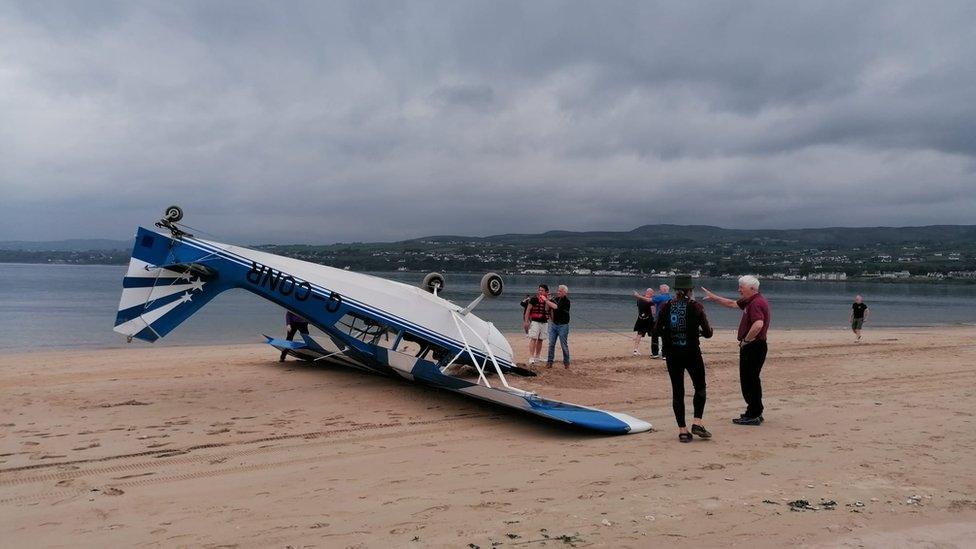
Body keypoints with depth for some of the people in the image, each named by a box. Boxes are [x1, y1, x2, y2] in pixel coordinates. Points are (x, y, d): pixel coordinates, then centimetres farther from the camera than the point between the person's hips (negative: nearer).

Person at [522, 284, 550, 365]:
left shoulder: (548, 300, 7)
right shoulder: (534, 299, -3)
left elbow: (547, 309, -8)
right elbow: (528, 310, -2)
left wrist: (546, 300, -16)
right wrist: (526, 321, -7)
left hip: (544, 322, 4)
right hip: (535, 322, -4)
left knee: (540, 340, 11)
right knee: (533, 339, -10)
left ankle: (537, 357, 21)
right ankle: (531, 358, -13)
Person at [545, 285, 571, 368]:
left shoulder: (566, 301, -11)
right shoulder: (555, 299, 8)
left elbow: (556, 307, -24)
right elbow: (548, 309, 14)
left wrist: (547, 301, -17)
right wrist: (547, 301, 0)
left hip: (563, 325, -5)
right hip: (553, 324, 5)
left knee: (564, 345, 2)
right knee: (551, 344, 2)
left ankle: (566, 362, 13)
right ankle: (549, 361, 6)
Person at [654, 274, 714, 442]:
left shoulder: (666, 307, 0)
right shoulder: (696, 307, -7)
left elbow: (657, 330, -1)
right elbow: (707, 333, -6)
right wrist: (699, 331, 15)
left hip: (672, 354, 3)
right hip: (692, 353, -2)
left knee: (677, 391, 7)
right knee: (700, 387, 15)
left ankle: (682, 430, 8)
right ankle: (697, 422, 3)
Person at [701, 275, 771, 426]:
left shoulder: (756, 303, -19)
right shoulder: (751, 301, 14)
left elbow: (758, 324, -34)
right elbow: (732, 304, 28)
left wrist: (746, 340, -23)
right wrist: (714, 298, 27)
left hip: (753, 346, -11)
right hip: (754, 347, 11)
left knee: (748, 381, -5)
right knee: (752, 380, 17)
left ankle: (753, 416, 1)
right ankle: (755, 413, 25)